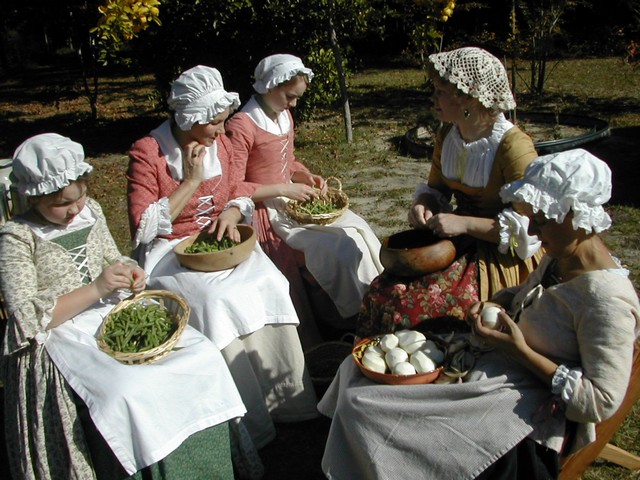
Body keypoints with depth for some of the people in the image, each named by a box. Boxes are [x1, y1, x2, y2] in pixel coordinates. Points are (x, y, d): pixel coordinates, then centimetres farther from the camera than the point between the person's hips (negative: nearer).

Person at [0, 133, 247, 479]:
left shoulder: (90, 210, 8)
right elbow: (28, 318, -14)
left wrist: (130, 273, -3)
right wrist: (96, 289, -22)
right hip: (61, 335, -6)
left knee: (203, 357, -14)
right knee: (130, 392, -33)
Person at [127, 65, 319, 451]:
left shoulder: (221, 144, 5)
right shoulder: (148, 153, -11)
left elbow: (238, 195, 16)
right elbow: (142, 229, -15)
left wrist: (233, 211, -9)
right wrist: (191, 181, -18)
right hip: (170, 251, -5)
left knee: (268, 285, -21)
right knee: (218, 299, -30)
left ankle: (287, 397, -9)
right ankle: (249, 423, -18)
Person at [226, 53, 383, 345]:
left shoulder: (284, 116, 10)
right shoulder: (241, 127, -17)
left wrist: (307, 177, 1)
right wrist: (284, 190, -21)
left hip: (291, 201, 9)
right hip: (266, 212, -9)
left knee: (358, 230, -5)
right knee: (338, 248, -19)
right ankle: (355, 319, -1)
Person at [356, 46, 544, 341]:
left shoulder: (513, 146, -19)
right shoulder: (447, 134, 3)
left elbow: (528, 223, -20)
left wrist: (464, 223, -26)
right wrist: (422, 206, -7)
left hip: (501, 257, -7)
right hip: (459, 241, 7)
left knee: (408, 306, -22)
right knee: (380, 292, -13)